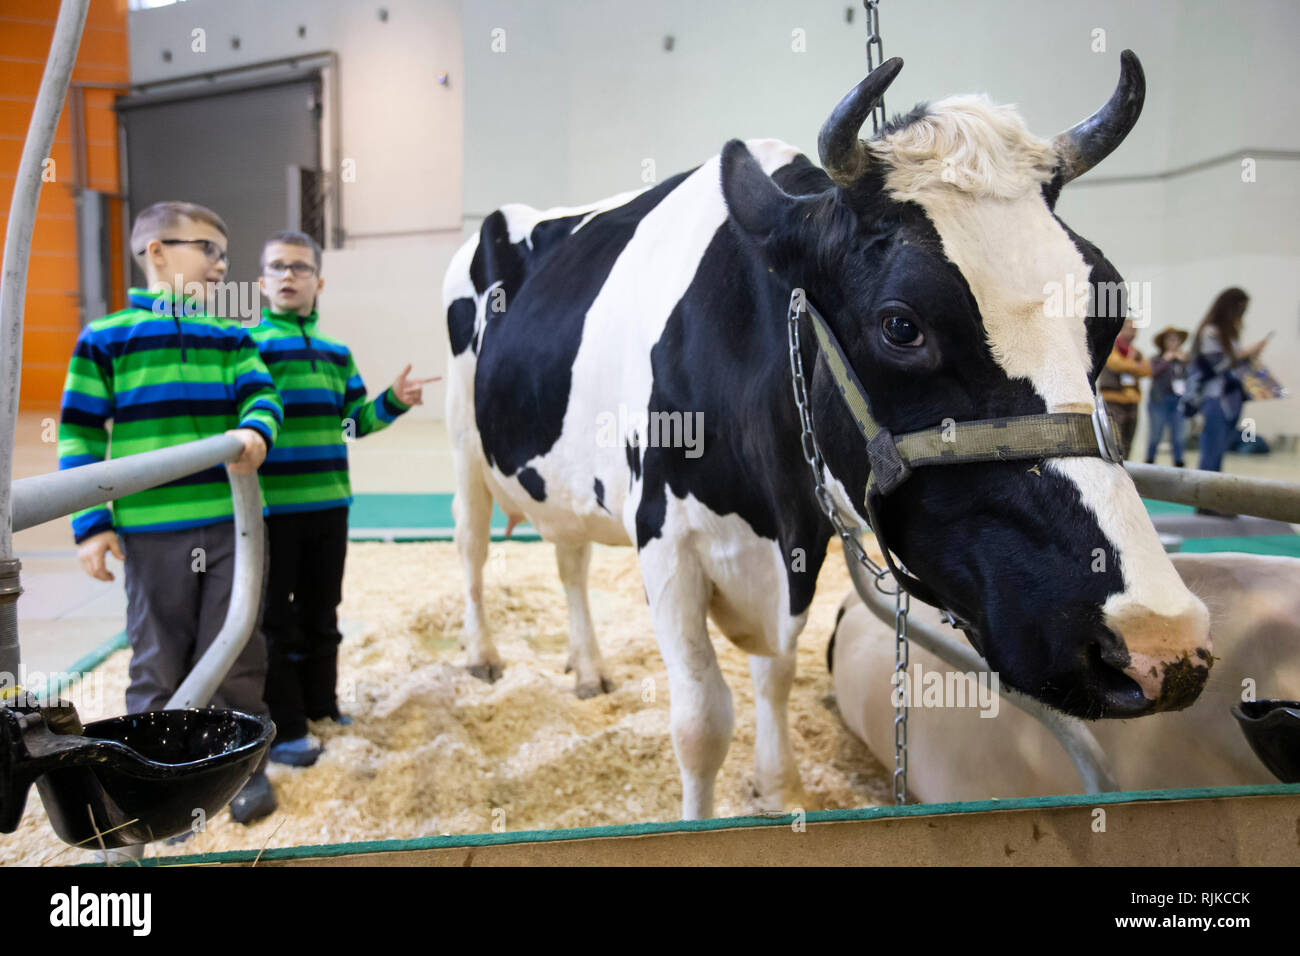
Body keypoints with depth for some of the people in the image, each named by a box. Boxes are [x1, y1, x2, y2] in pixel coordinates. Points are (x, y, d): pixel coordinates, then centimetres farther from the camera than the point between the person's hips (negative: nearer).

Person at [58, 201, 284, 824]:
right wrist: (90, 524, -4)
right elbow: (78, 434, 2)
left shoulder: (232, 335, 11)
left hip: (232, 523, 2)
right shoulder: (105, 338, 3)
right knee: (158, 660, 9)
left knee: (236, 654, 9)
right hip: (150, 531, -2)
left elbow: (261, 396, -1)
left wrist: (255, 431, -26)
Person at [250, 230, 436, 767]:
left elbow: (353, 421, 14)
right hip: (268, 505, -5)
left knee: (321, 614, 17)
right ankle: (284, 728, 15)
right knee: (274, 618, 5)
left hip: (329, 502, 5)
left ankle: (321, 705, 32)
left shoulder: (337, 353, 12)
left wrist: (392, 402, 0)